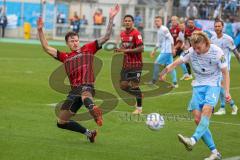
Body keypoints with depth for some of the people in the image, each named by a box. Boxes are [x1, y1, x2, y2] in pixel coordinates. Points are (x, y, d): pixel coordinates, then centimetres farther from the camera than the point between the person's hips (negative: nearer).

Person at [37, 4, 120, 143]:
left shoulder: (88, 49, 13)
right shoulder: (65, 57, 22)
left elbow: (106, 37, 7)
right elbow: (46, 48, 21)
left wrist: (111, 18, -3)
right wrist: (40, 30, 12)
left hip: (87, 87, -6)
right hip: (74, 90, 6)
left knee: (85, 96, -45)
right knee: (61, 122, 6)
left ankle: (95, 111, -78)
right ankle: (88, 133, 18)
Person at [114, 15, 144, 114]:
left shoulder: (136, 33, -13)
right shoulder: (122, 34, 10)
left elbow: (141, 48, -20)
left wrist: (127, 50, -22)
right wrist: (120, 49, 1)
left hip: (136, 64, -7)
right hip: (126, 64, 7)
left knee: (135, 85, -6)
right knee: (123, 85, 4)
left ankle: (139, 108, 8)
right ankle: (138, 95, 28)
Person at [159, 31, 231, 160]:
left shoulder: (217, 52, -12)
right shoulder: (191, 52, -6)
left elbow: (225, 72, -4)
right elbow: (176, 63, -12)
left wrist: (227, 92, -11)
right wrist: (165, 72, -31)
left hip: (213, 85, -4)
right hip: (198, 86, 4)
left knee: (206, 110, -30)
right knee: (198, 119, -7)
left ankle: (193, 140, -47)